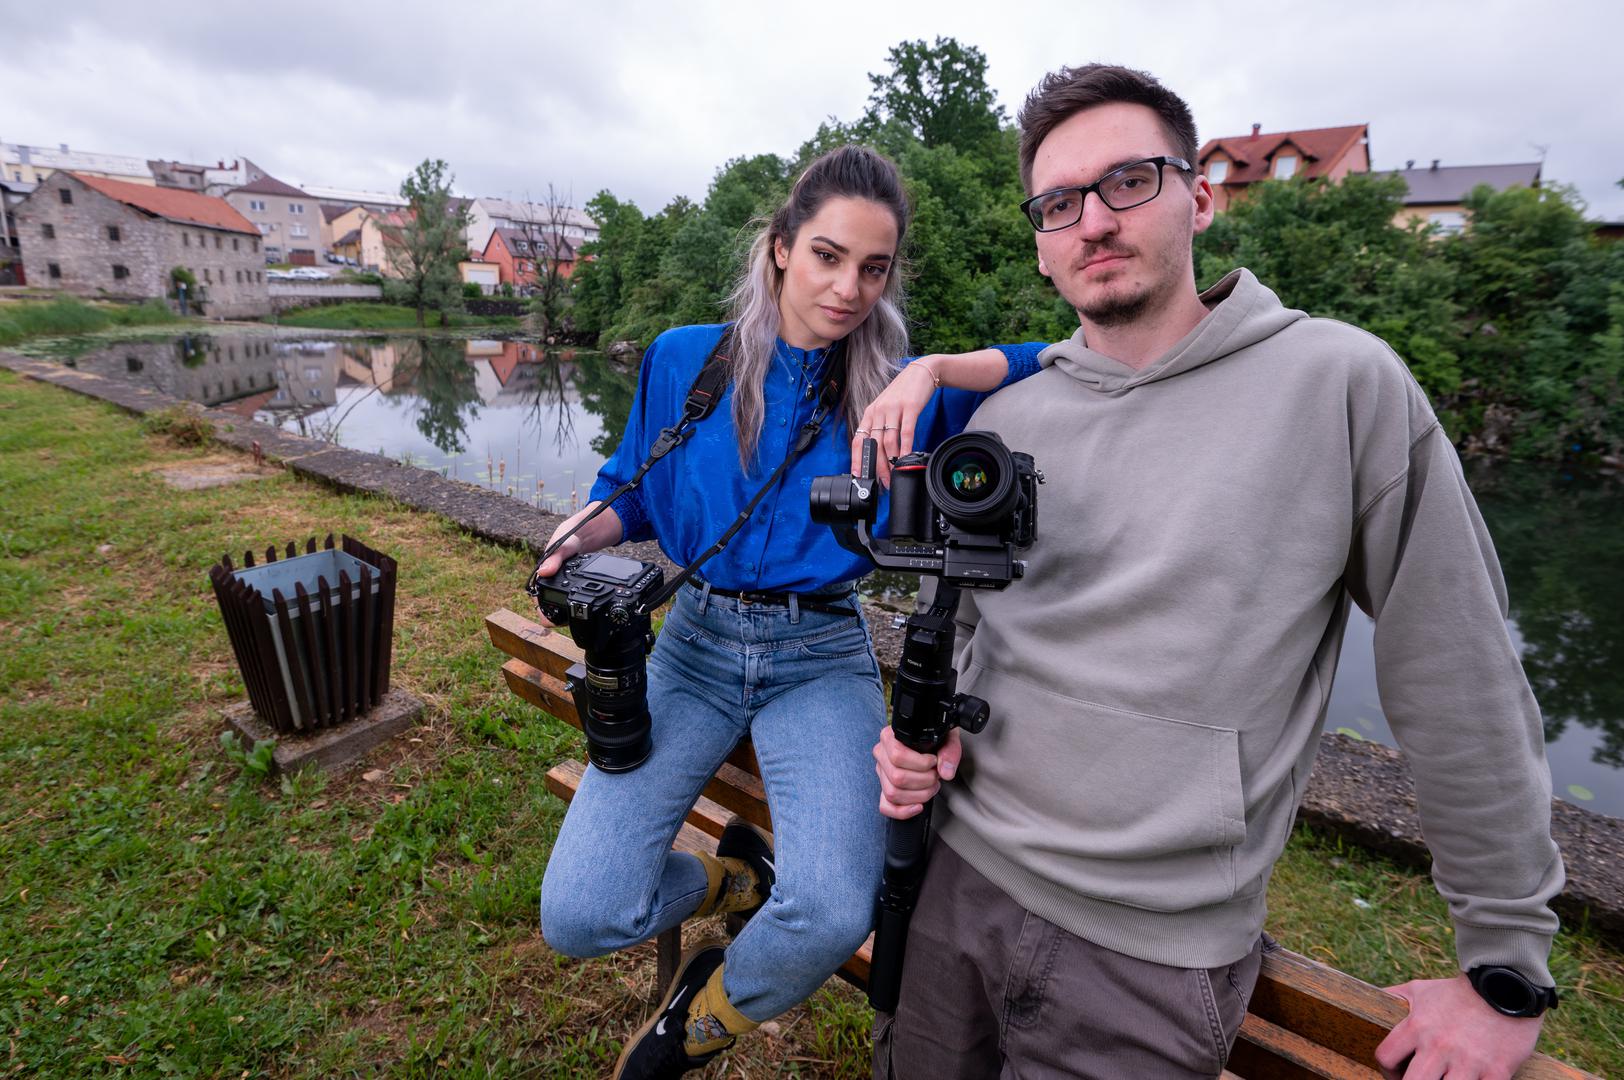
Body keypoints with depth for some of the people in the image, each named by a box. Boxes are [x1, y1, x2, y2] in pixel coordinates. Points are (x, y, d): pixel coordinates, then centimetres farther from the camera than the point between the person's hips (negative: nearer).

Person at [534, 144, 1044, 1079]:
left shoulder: (893, 390, -2)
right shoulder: (685, 359, 1)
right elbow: (634, 494, 11)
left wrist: (932, 369, -25)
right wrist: (582, 534, -10)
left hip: (823, 658, -1)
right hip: (697, 638, 2)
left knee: (832, 920, -23)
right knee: (579, 917, -11)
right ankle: (733, 880, 24)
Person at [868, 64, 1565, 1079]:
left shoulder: (1342, 384, -11)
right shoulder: (1005, 420, 1)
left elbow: (1462, 683, -6)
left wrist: (1508, 967, 0)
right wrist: (929, 736, -5)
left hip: (1148, 958, -3)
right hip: (956, 873, 4)